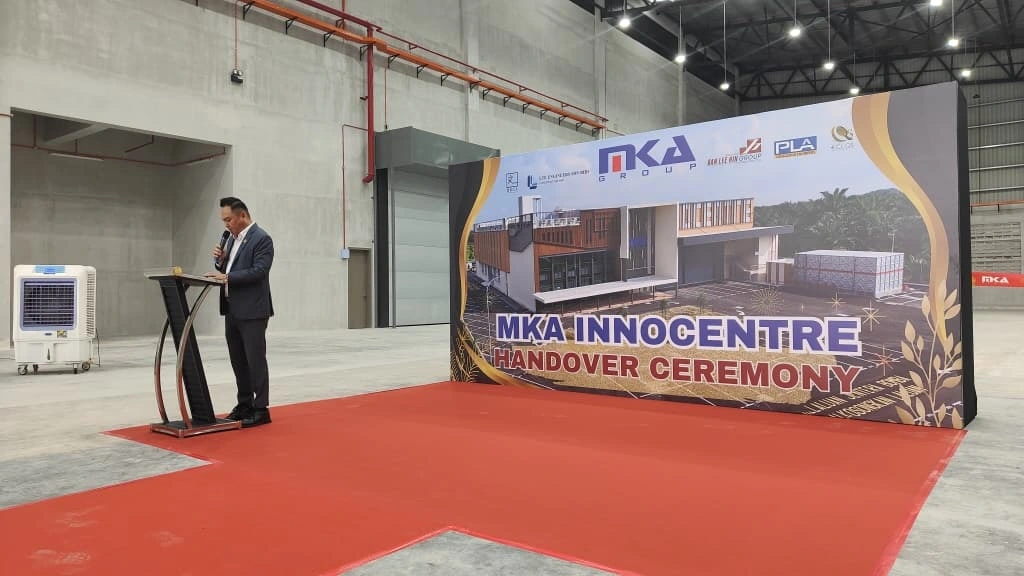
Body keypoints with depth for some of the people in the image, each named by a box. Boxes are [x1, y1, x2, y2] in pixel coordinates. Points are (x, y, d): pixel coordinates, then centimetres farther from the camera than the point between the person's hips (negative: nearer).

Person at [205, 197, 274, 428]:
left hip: (252, 310, -8)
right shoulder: (232, 238, 16)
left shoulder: (261, 238, -10)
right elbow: (226, 270, 22)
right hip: (232, 310, 9)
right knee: (238, 360, 12)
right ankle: (245, 404, 22)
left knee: (255, 359, -4)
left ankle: (261, 409, 3)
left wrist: (227, 277, -23)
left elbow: (258, 271, -20)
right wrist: (220, 260, 2)